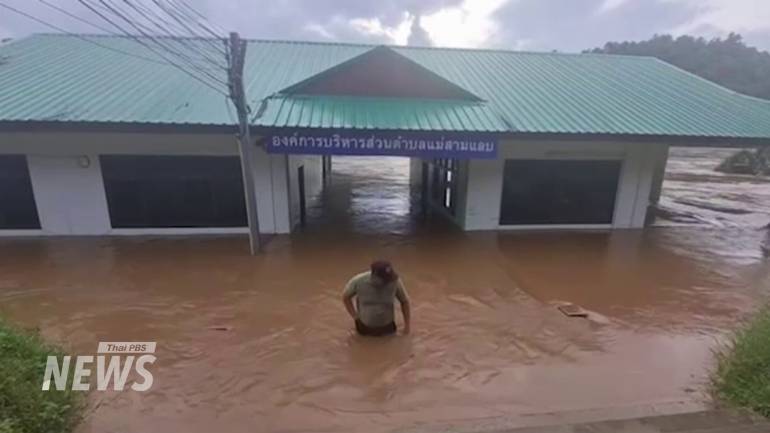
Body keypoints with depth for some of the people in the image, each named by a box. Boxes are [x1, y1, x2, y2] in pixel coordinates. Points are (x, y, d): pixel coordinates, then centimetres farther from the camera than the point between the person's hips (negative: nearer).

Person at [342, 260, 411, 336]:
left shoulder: (395, 281, -26)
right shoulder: (358, 281, -26)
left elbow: (405, 301, -10)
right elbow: (345, 296, -6)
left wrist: (407, 324, -5)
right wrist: (355, 316, -6)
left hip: (387, 327, 0)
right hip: (364, 327, 0)